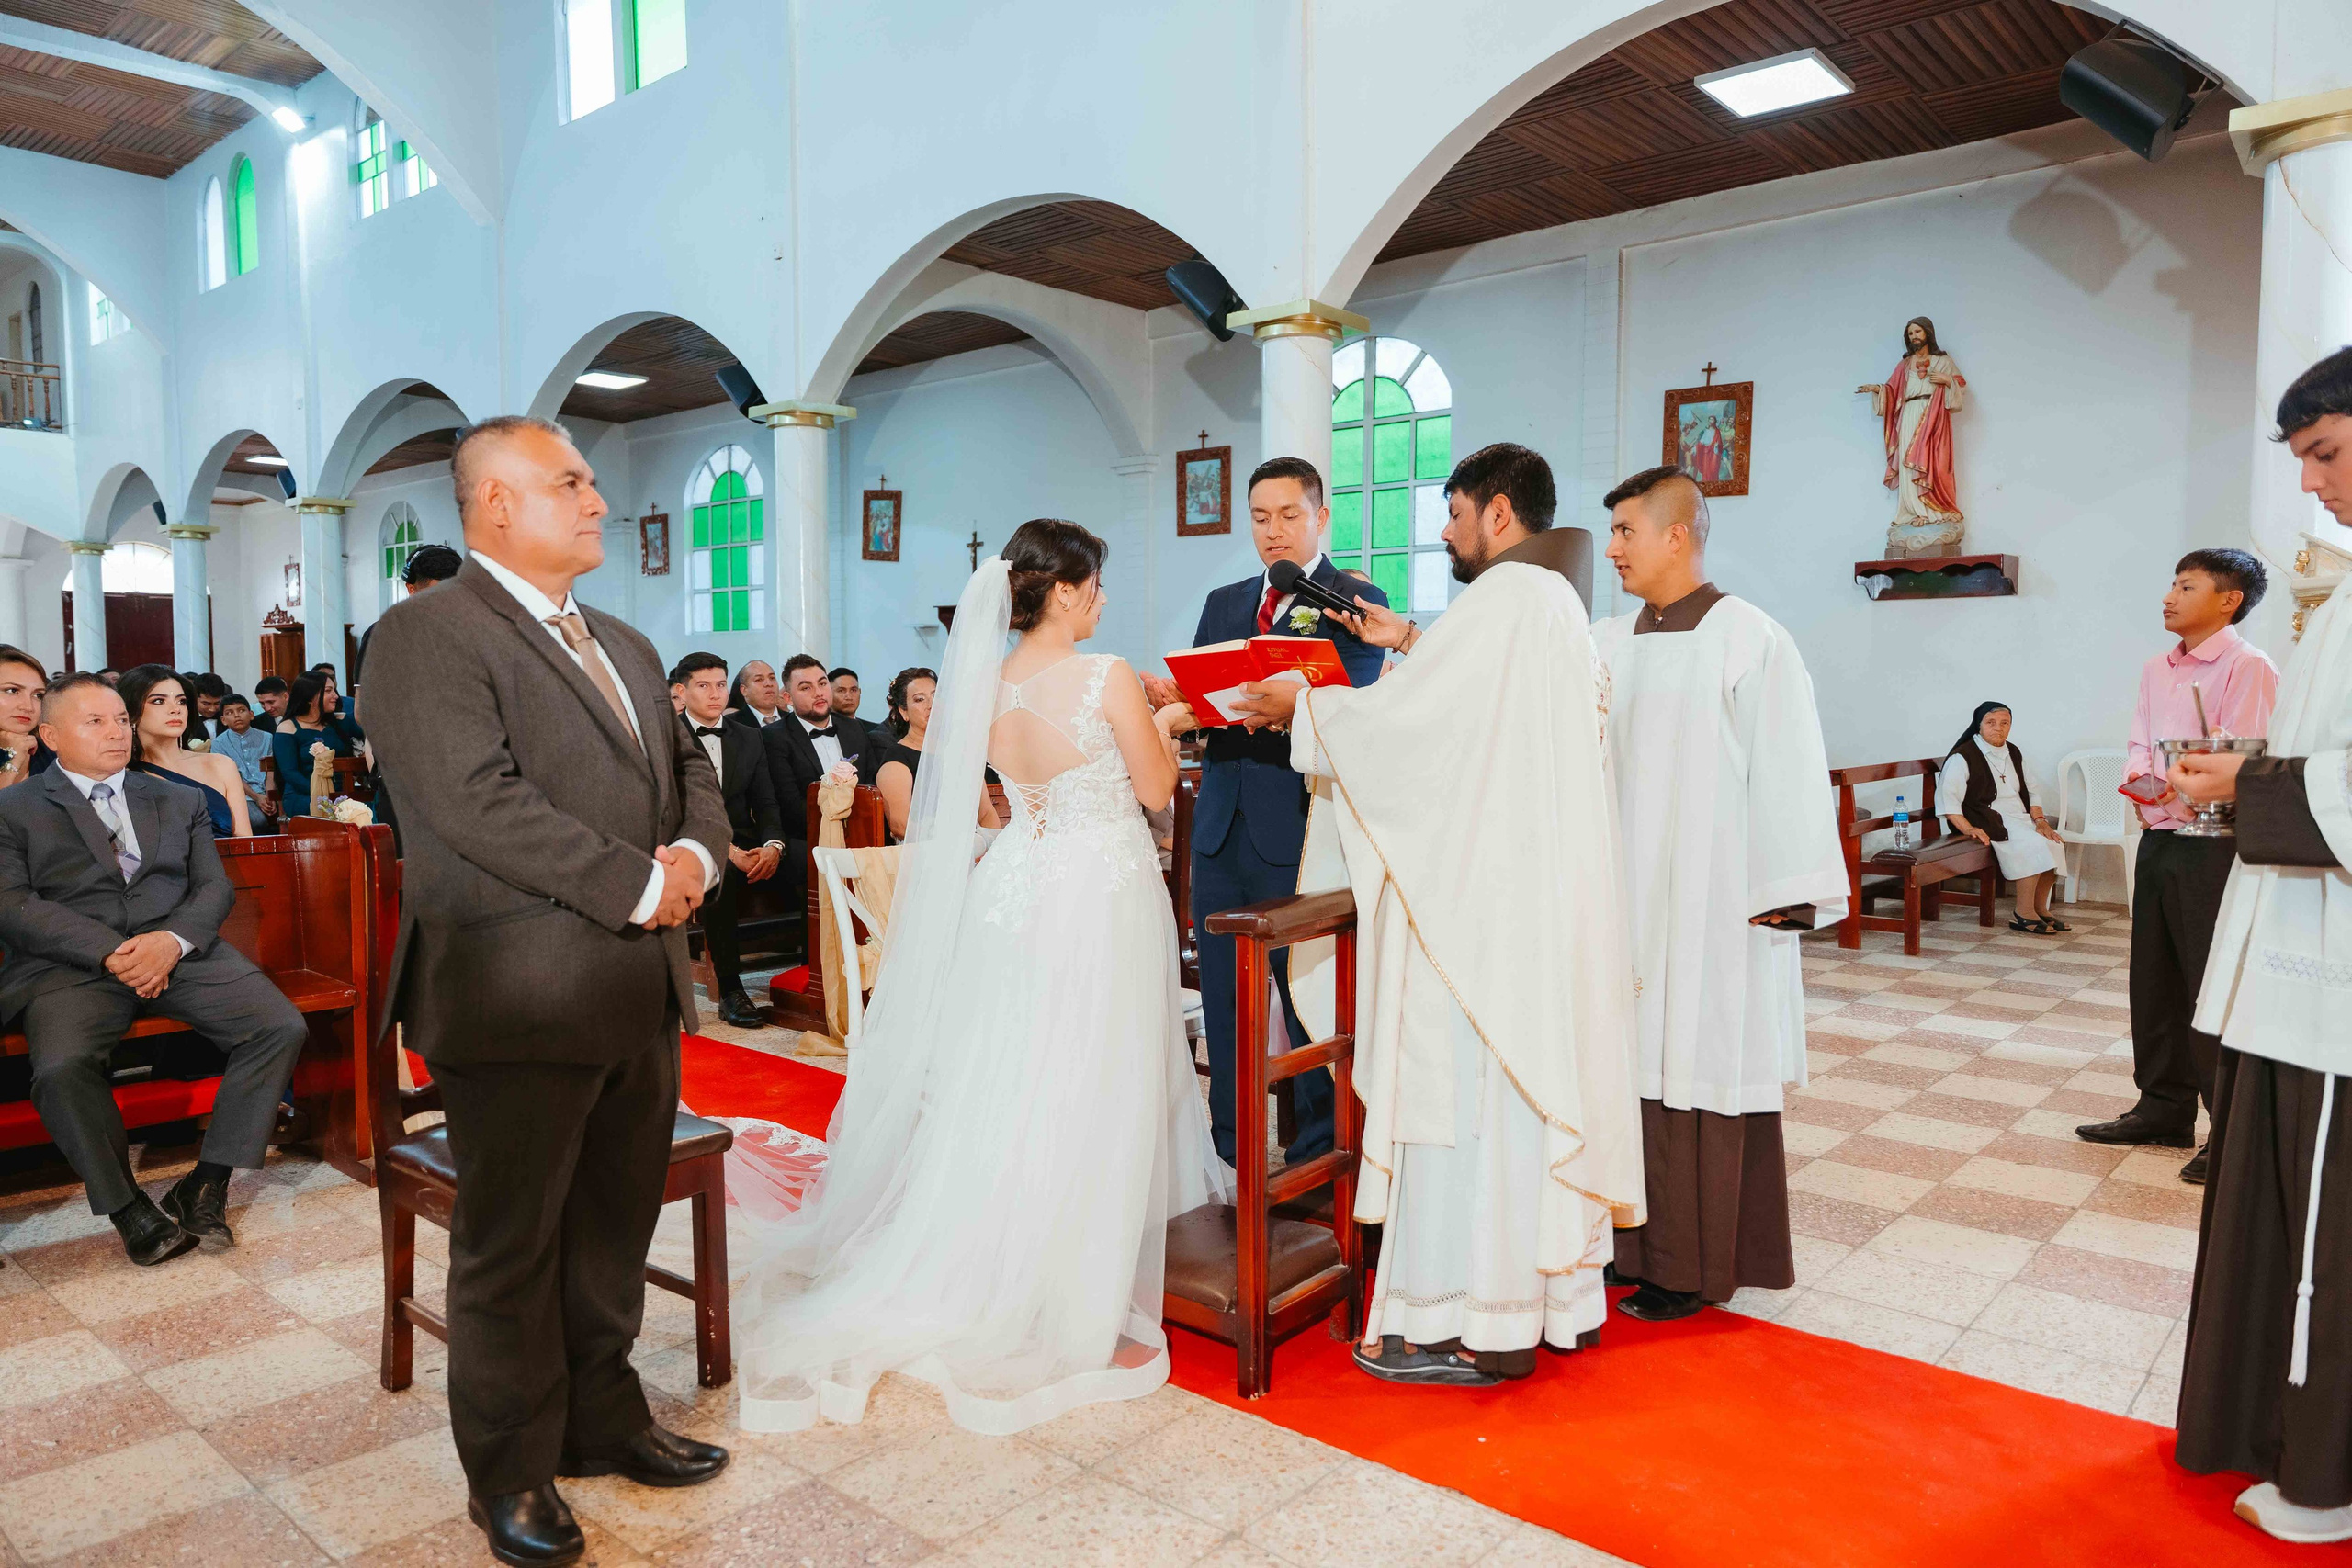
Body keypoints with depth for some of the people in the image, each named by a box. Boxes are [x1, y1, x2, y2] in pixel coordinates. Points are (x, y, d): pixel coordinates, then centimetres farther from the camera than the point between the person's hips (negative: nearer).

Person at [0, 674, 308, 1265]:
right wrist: (111, 951, -16)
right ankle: (128, 1208, -13)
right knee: (62, 1065, -33)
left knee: (282, 1027, -20)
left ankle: (205, 1188, -12)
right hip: (71, 965, -3)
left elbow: (214, 887, 11)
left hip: (180, 950, 3)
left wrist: (173, 940, -11)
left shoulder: (179, 802, 22)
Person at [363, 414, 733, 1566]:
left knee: (613, 1232, 18)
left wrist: (696, 853, -4)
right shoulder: (426, 635, -10)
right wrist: (639, 884, -19)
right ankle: (510, 1471, 27)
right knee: (512, 1249, 9)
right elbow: (482, 803, -21)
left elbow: (690, 770, 18)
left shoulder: (626, 646, 18)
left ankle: (603, 1419, 37)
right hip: (519, 996, -7)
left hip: (642, 991, 8)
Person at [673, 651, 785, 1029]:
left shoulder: (749, 740, 16)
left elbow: (765, 806, 11)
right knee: (718, 873, -37)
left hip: (744, 847, 4)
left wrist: (772, 846, -13)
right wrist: (729, 851, -22)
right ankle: (729, 990, -31)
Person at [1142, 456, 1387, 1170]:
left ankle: (1319, 1160, 17)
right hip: (1222, 827, 6)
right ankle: (1228, 1151, 28)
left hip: (1301, 830, -6)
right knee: (1222, 997, 13)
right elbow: (1195, 698, 13)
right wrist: (1168, 695, -9)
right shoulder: (1223, 603, 18)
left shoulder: (1357, 601, -1)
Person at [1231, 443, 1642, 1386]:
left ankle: (1476, 1327, 5)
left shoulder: (1503, 599, -13)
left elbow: (1401, 717, -16)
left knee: (1467, 1091, -3)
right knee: (1541, 1083, 14)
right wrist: (1412, 645, 25)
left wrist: (1302, 706, -3)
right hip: (1546, 896, 10)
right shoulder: (1558, 603, 17)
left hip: (1488, 898, -10)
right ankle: (1563, 1296, 25)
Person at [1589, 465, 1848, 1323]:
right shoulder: (1607, 644, 10)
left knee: (1701, 1066, 2)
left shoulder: (1750, 641, -8)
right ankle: (1641, 1240, 24)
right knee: (1634, 1062, 10)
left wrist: (1783, 894, -12)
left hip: (1712, 905, -6)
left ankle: (1696, 1263, 16)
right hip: (1627, 898, 6)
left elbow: (1785, 769, -10)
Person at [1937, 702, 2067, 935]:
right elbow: (1947, 800, -14)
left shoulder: (2014, 754, 18)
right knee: (2034, 845, -28)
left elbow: (2029, 792, 22)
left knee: (2054, 843, -18)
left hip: (2020, 819, 8)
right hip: (1989, 823, -7)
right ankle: (2023, 914, -20)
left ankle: (2040, 908, -3)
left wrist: (2040, 819, 4)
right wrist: (1968, 829, -26)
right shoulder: (1962, 757, -6)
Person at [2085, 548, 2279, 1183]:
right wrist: (2139, 775, -7)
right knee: (2154, 981, 13)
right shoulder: (2155, 670, 15)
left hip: (2212, 846, -8)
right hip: (2157, 840, 8)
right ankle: (2164, 1111, 25)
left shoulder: (2247, 668, -9)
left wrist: (2178, 787, -29)